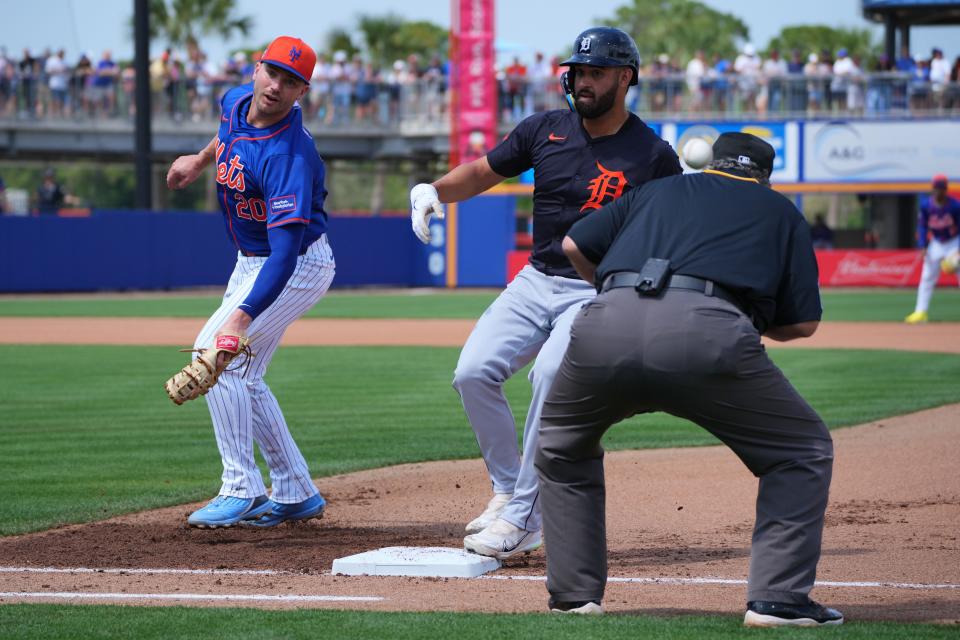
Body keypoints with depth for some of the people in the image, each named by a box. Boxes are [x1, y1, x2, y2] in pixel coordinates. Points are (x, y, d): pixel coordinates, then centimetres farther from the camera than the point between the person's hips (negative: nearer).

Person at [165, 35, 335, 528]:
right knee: (240, 376, 11)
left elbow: (286, 251, -41)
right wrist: (201, 159, 27)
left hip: (297, 266, -9)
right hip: (251, 261, 9)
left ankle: (242, 491, -14)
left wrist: (239, 319, -49)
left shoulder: (288, 155, -33)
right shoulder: (237, 101, -8)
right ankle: (296, 494, 18)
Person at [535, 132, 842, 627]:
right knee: (803, 450, 18)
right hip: (709, 332, -2)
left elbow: (574, 245, 28)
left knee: (560, 441, 31)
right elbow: (803, 323, 20)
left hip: (607, 324, 3)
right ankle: (778, 597, 5)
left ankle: (574, 594, 26)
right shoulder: (780, 212, 28)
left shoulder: (659, 190, 34)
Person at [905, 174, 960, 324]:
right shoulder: (926, 204, -11)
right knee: (927, 277, 2)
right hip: (935, 243, 3)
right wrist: (922, 247, -11)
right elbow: (922, 226, -2)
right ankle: (921, 311, 6)